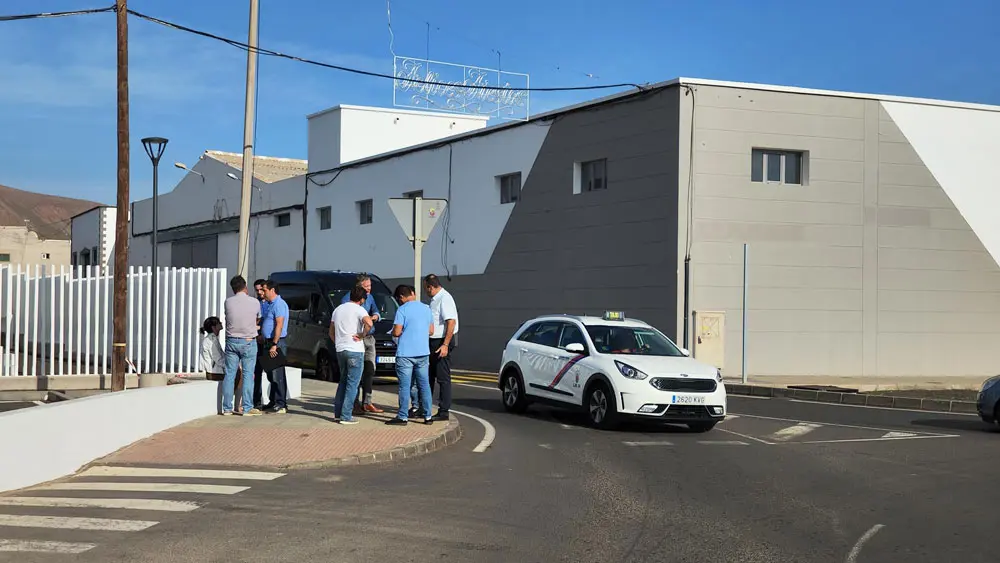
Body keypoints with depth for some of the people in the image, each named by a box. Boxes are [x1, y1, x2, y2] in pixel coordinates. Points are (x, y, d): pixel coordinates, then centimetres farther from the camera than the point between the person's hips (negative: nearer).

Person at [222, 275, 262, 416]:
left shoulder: (228, 302, -3)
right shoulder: (254, 302, -7)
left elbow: (227, 318, 9)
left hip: (231, 341, 2)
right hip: (248, 342, -2)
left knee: (229, 375, 6)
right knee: (248, 374, 1)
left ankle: (227, 408, 8)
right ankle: (247, 408, -1)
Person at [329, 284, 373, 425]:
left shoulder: (338, 309, 14)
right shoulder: (359, 309, -8)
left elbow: (331, 333, 19)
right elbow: (369, 323, -29)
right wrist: (362, 335, -15)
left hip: (340, 350, 7)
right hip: (355, 350, -7)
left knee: (343, 381, 19)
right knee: (352, 384, -2)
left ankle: (338, 412, 21)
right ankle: (346, 416, -5)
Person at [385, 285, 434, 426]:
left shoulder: (402, 310, -11)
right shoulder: (426, 308, 7)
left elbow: (396, 332, -15)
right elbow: (431, 331, 13)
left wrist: (393, 331, 7)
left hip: (405, 353, -5)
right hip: (423, 353, 5)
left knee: (404, 386, -1)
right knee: (424, 384, 11)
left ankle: (403, 417, 2)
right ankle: (428, 416, 13)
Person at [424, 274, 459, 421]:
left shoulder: (445, 298, -17)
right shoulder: (435, 299, 14)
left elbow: (451, 322, -24)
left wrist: (445, 345, -26)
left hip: (443, 342, -10)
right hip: (433, 342, 10)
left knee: (443, 378, -5)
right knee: (428, 376, 15)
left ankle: (444, 411, -1)